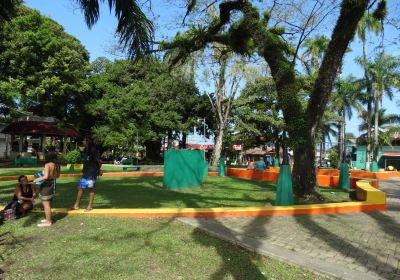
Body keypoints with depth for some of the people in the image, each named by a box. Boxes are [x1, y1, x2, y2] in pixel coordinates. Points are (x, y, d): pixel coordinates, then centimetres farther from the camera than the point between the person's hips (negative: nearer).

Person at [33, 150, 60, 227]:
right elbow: (57, 175, 13)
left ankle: (48, 222, 10)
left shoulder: (48, 165, -19)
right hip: (52, 185, 8)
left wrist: (37, 179, -14)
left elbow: (46, 177, -27)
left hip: (46, 186, -8)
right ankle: (48, 219, 33)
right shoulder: (56, 165, 3)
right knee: (48, 203, 22)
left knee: (46, 204, 2)